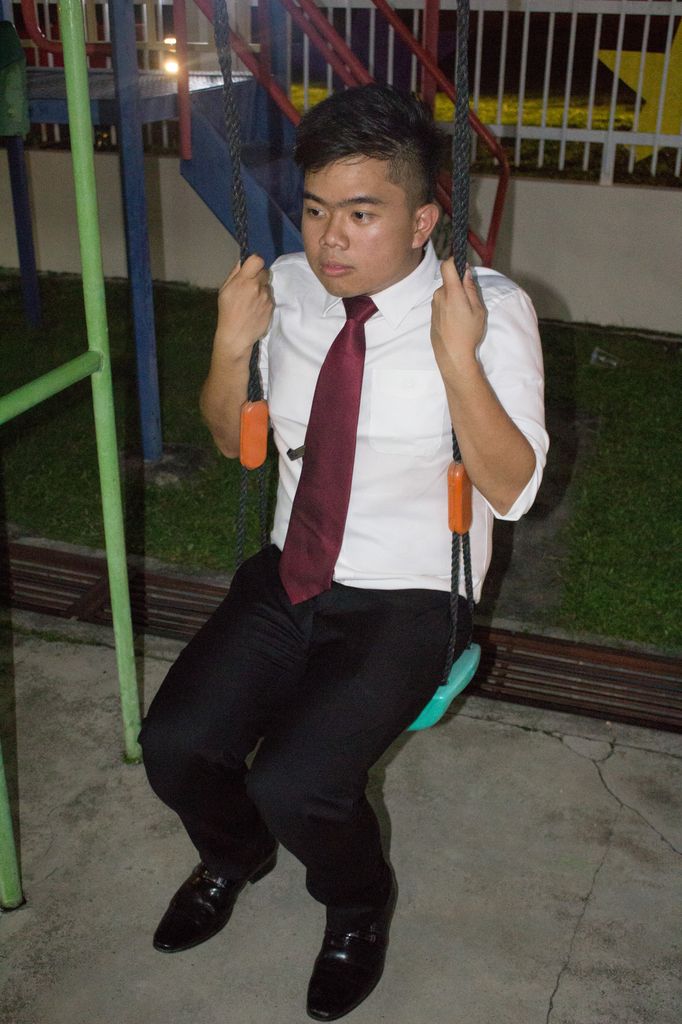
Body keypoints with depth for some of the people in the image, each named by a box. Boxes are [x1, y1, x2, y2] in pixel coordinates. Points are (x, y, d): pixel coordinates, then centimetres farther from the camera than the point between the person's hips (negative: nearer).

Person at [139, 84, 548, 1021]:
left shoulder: (492, 309, -15)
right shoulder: (287, 287, -2)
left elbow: (512, 491, -17)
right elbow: (232, 439, 9)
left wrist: (458, 360, -30)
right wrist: (231, 347, -11)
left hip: (409, 600, -4)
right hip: (291, 576, 5)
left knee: (294, 784, -21)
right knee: (175, 743, -11)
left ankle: (360, 907, 17)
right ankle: (235, 856, 27)